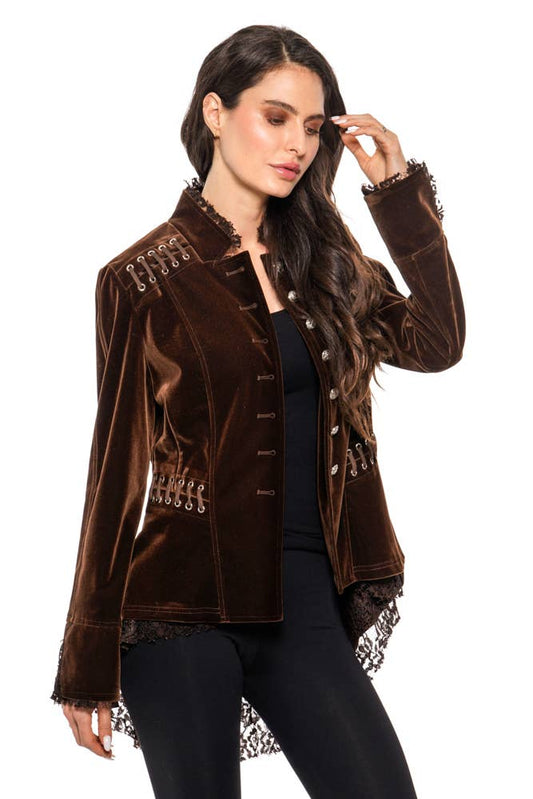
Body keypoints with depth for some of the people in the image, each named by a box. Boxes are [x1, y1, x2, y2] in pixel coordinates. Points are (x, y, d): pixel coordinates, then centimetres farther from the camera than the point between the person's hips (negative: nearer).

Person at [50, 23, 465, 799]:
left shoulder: (322, 258, 11)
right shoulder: (146, 278, -3)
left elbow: (436, 343, 1)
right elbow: (118, 468, -2)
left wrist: (399, 188, 1)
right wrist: (88, 665, -2)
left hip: (306, 597, 4)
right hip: (186, 600, -4)